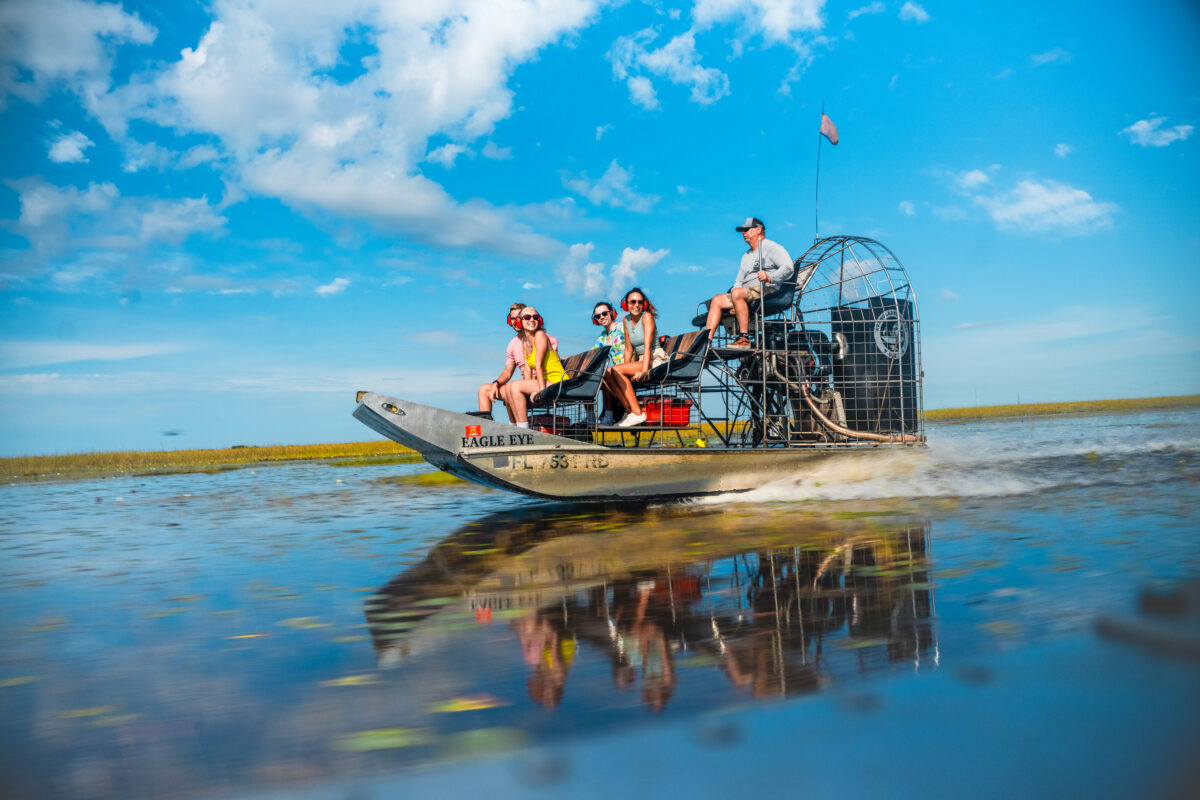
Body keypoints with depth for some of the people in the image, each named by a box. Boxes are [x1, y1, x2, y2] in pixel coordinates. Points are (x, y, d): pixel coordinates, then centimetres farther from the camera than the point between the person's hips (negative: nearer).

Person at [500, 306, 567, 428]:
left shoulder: (540, 335, -7)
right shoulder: (524, 342, 16)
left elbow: (538, 364, -15)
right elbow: (529, 369, 8)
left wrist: (542, 390, -21)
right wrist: (529, 390, -6)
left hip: (556, 382, -8)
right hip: (544, 383, 8)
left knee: (515, 386, -19)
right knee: (507, 389, 5)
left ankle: (523, 430, -22)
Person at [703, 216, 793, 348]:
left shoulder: (771, 247, 3)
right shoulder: (746, 255, 30)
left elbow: (788, 268, -12)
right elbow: (739, 280, 24)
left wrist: (769, 277, -27)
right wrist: (735, 288, 1)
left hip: (766, 290, -8)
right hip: (746, 292, 8)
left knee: (737, 293, -34)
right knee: (717, 300, -5)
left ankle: (744, 337, -36)